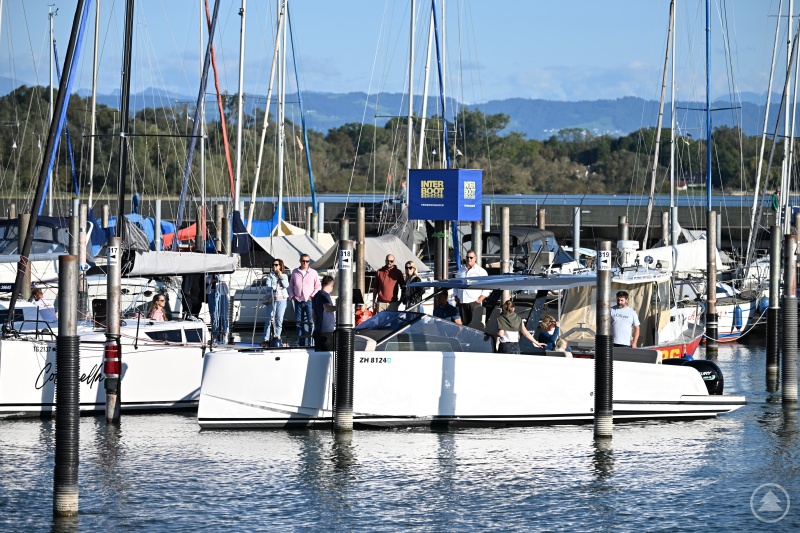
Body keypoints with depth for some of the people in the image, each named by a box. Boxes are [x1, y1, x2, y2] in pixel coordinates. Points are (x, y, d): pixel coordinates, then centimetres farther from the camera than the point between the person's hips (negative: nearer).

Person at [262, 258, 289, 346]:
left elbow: (286, 285, -2)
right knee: (269, 319, -7)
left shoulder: (284, 276, 14)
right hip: (272, 299, -2)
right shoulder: (269, 276, 9)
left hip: (282, 300, 2)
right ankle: (266, 339, -6)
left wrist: (281, 277, -8)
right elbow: (267, 287, -2)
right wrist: (277, 288, -8)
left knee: (279, 319, 0)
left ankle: (277, 337, 7)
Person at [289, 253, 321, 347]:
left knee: (308, 322, -6)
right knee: (299, 322, 4)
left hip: (309, 301, -3)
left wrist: (312, 296, -5)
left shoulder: (313, 273, 5)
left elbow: (318, 286, 8)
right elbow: (291, 285, 18)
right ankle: (300, 342, 10)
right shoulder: (295, 272, 11)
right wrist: (292, 295, 5)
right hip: (298, 301, 3)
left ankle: (307, 342, -5)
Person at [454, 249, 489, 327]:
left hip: (474, 303, -5)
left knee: (475, 325, -13)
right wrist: (456, 297, 13)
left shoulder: (481, 271, 4)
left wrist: (480, 300, -8)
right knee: (464, 325, 2)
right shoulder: (461, 271, 19)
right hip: (462, 302, 5)